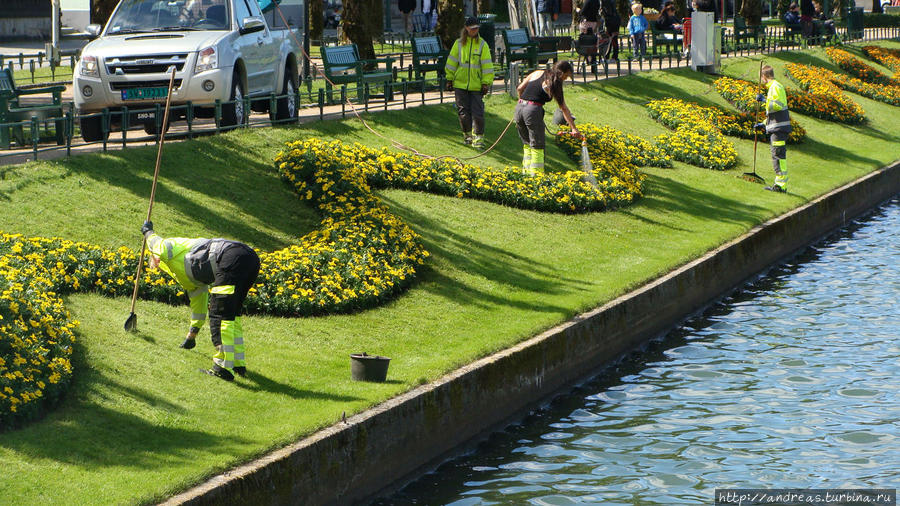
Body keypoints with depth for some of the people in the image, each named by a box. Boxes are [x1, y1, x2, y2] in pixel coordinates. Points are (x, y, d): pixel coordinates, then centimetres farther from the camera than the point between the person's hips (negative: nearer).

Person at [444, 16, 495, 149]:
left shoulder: (482, 44, 1)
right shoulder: (459, 43, 4)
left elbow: (487, 65, 1)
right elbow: (452, 62, 11)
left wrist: (486, 83, -4)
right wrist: (449, 79, 10)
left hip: (476, 85, -2)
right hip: (460, 84, 2)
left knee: (477, 112, -8)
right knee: (463, 112, 5)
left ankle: (478, 138, -1)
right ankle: (467, 135, 22)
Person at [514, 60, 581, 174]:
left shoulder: (537, 73, 16)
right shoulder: (555, 86, 2)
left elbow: (519, 89, 15)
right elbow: (564, 109, 0)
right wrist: (574, 128, 0)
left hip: (519, 107, 6)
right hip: (533, 110, -6)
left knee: (527, 143, 20)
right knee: (537, 145, 4)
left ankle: (526, 170, 22)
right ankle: (535, 173, 0)